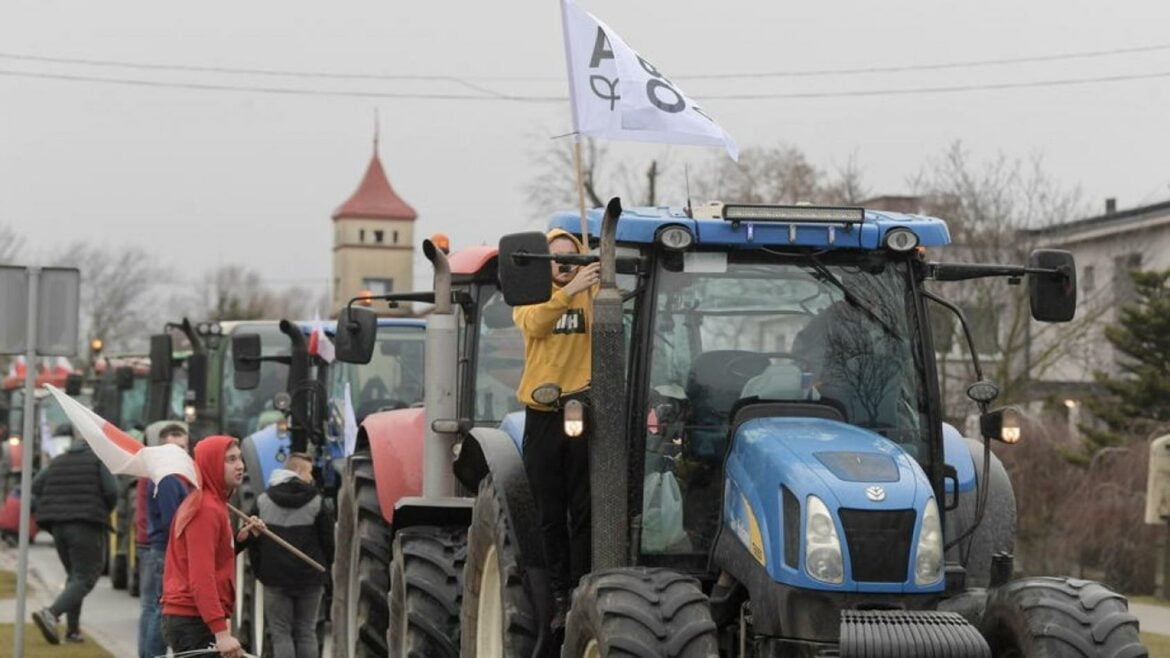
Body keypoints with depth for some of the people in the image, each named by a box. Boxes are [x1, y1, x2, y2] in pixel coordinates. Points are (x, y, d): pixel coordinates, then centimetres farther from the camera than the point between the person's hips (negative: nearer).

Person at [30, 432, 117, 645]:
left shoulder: (58, 462, 16)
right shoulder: (100, 459, 1)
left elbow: (36, 486, 7)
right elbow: (111, 491, -11)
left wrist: (50, 511, 14)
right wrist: (104, 512, 7)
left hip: (58, 525, 6)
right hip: (87, 526, -6)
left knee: (74, 576, 19)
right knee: (85, 579, -6)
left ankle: (72, 629, 11)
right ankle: (50, 614, -28)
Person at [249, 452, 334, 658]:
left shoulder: (263, 501, 0)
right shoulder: (315, 502, -4)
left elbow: (253, 542, 2)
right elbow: (328, 541, -1)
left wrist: (260, 572, 11)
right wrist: (323, 568, 14)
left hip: (275, 579, 0)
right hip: (310, 578, 0)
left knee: (281, 633, 2)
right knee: (306, 632, 8)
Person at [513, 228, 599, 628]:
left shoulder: (591, 294, 7)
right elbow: (535, 323, -17)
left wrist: (597, 288, -33)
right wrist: (569, 290, -32)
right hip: (543, 413, 1)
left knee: (584, 513, -1)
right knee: (551, 516, 5)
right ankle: (560, 598, 12)